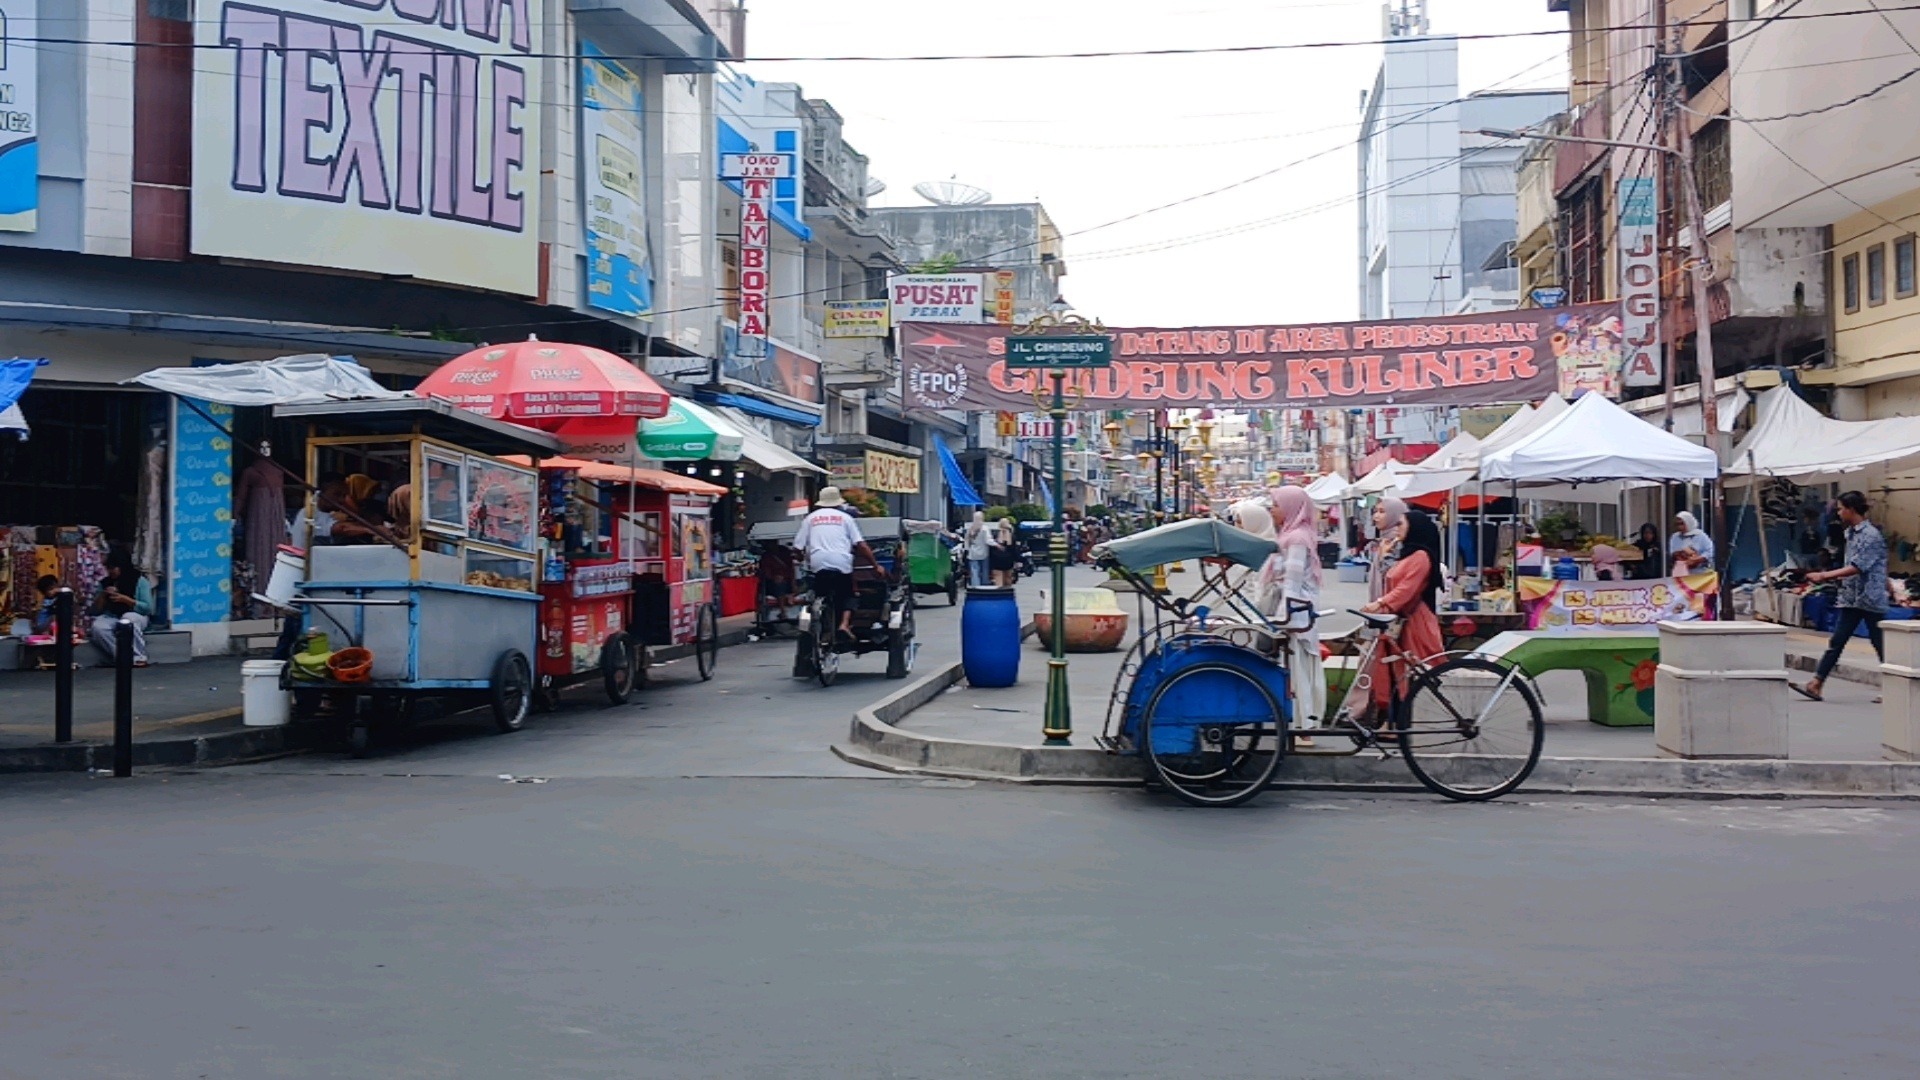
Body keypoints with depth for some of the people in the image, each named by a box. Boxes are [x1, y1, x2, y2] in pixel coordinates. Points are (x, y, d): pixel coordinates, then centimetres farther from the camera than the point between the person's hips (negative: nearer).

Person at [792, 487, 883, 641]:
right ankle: (845, 624, -6)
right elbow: (861, 545, 7)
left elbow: (798, 547, 11)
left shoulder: (810, 518, 16)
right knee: (846, 596, 17)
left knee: (821, 598, 13)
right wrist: (876, 565, 11)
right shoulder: (845, 518, 14)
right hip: (842, 564, 0)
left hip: (819, 564, 0)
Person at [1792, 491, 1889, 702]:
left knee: (1880, 644, 2)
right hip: (1851, 598, 8)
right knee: (1836, 642, 2)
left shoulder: (1871, 535, -15)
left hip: (1871, 599, -8)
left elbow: (1857, 567, -22)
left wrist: (1824, 576, -23)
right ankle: (1815, 685, -2)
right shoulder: (1851, 533, 12)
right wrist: (1831, 577, 9)